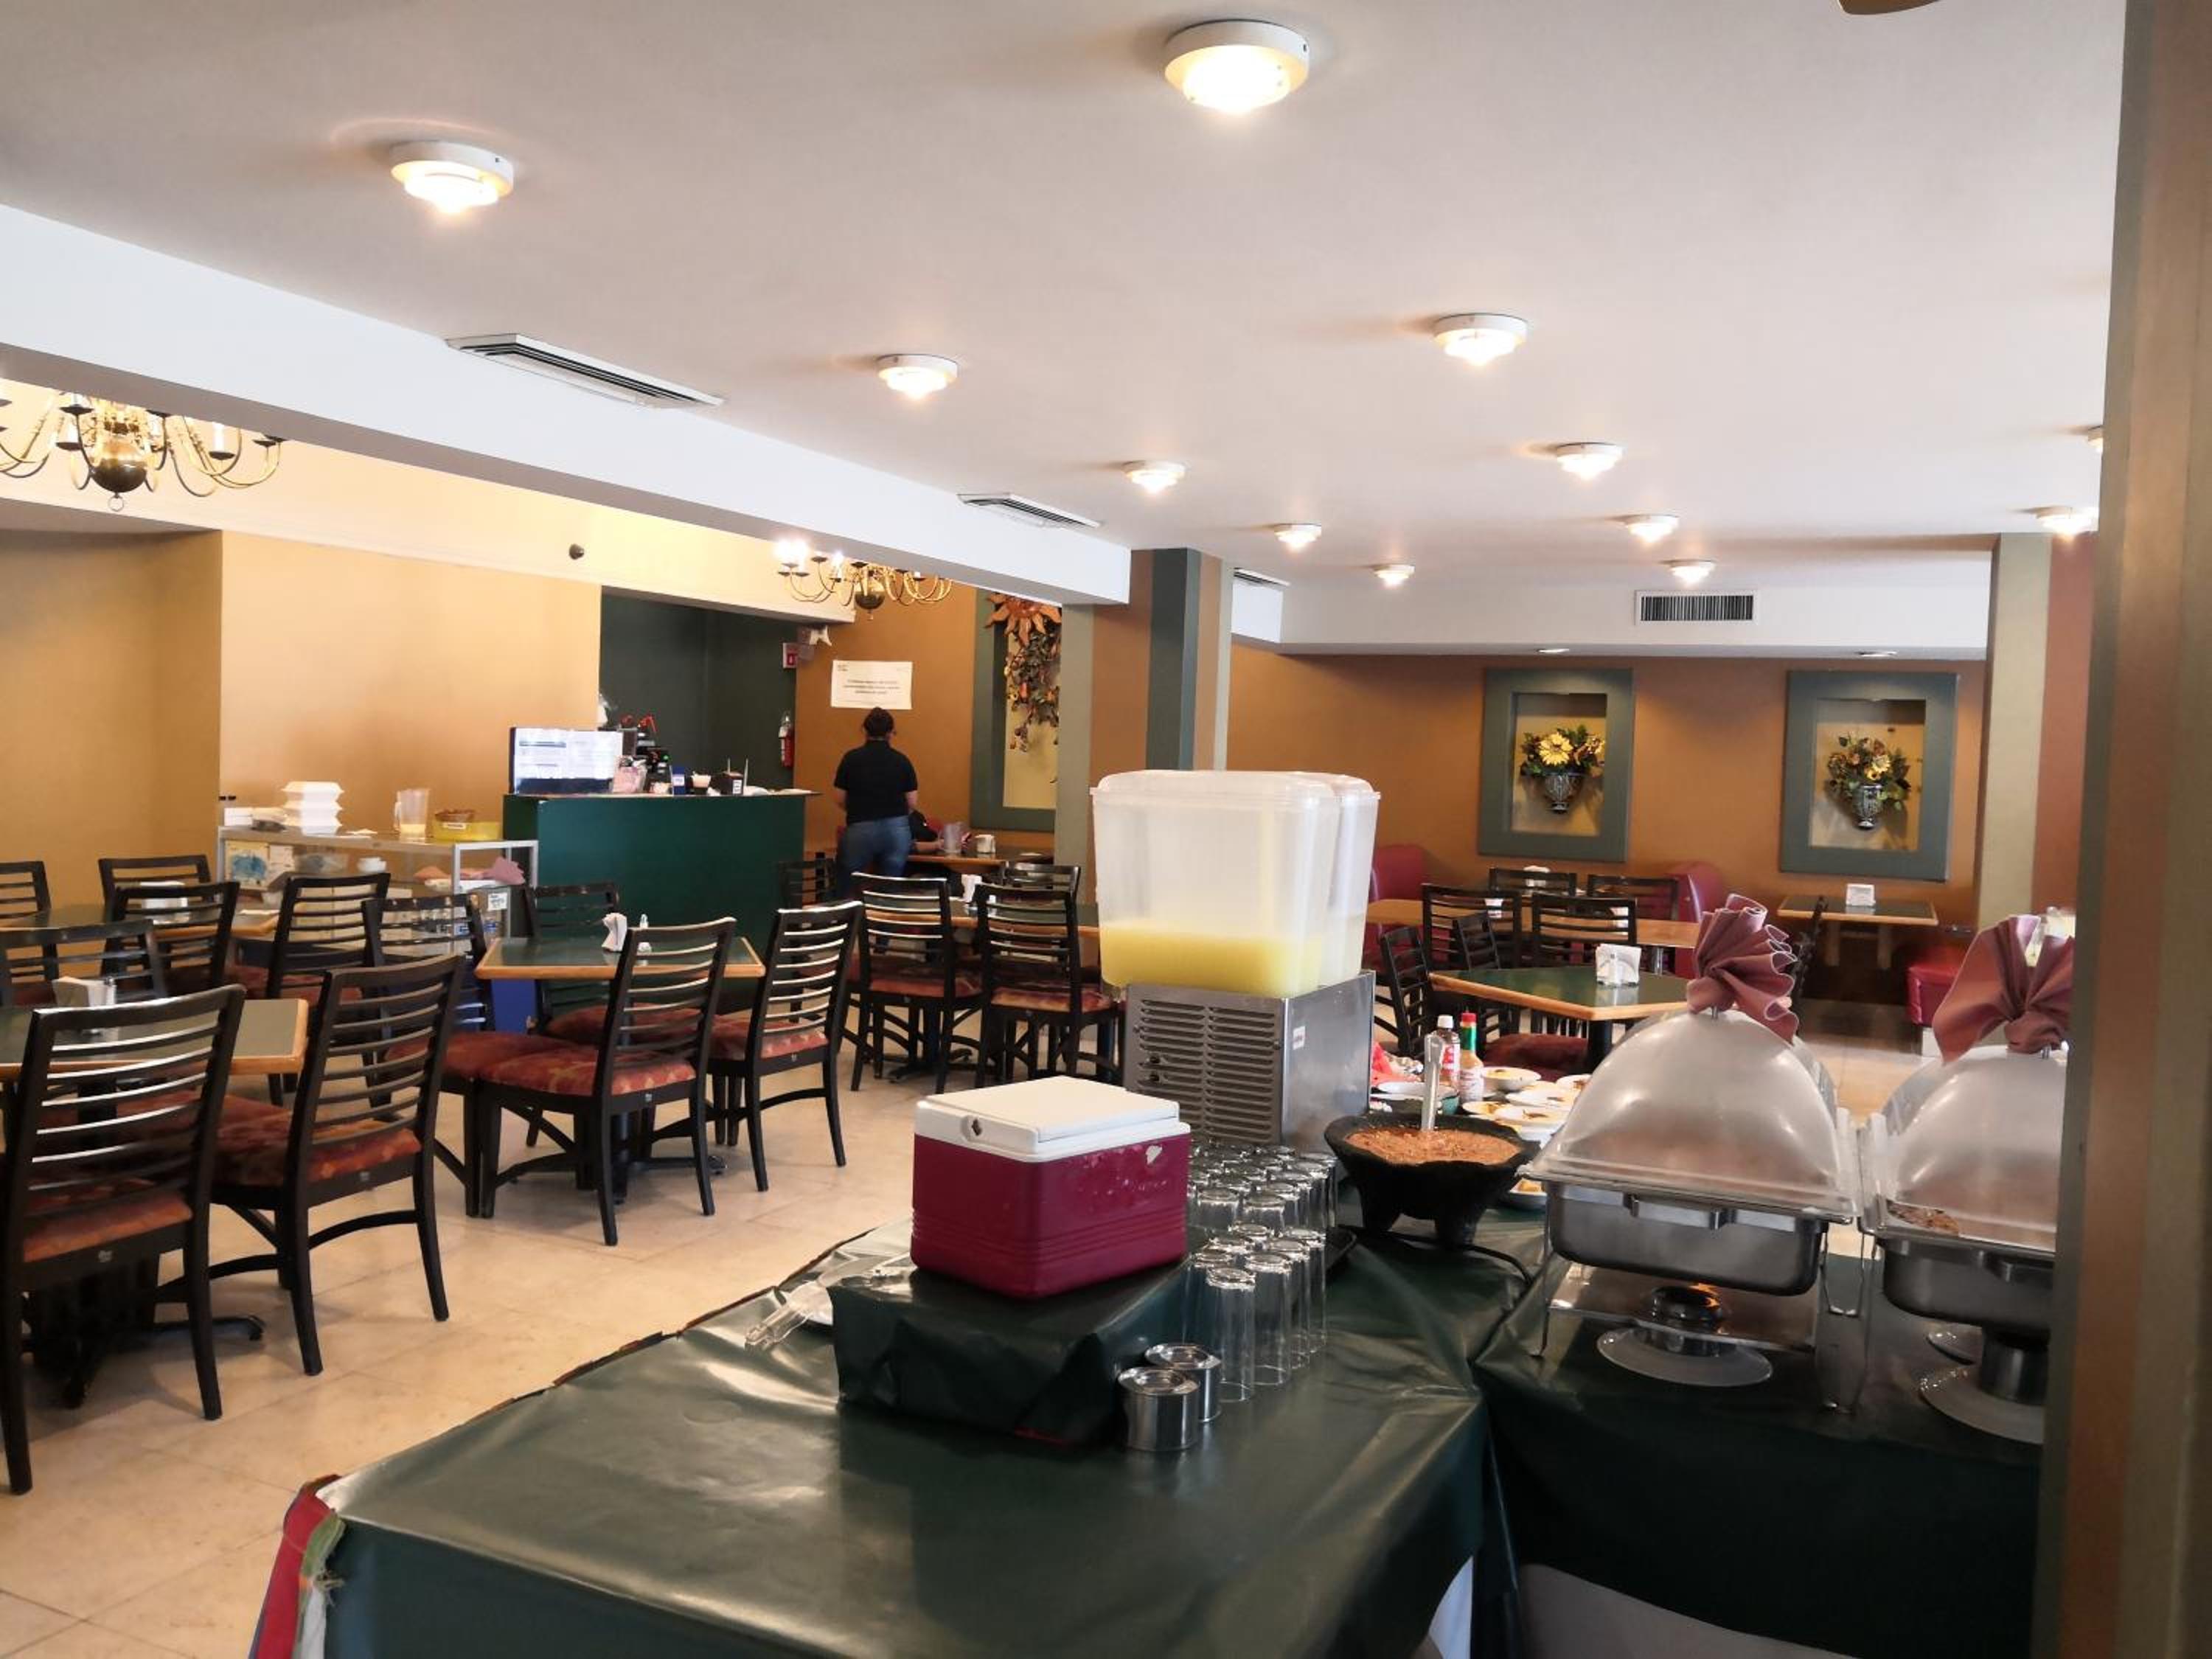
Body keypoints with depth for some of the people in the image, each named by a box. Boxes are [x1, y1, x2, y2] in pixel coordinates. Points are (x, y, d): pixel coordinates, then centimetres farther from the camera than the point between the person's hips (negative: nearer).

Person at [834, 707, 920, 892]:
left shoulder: (851, 758, -1)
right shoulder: (901, 761, 2)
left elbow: (840, 800, 3)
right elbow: (912, 803, 3)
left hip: (860, 830, -1)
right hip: (896, 830, 2)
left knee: (849, 888, 12)